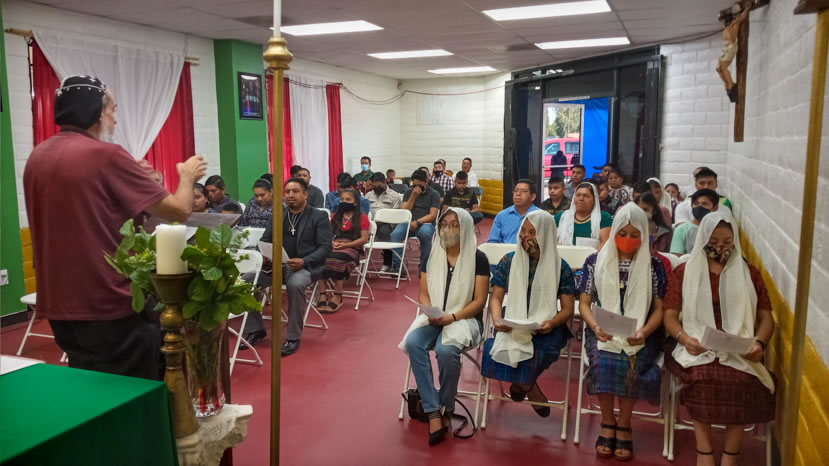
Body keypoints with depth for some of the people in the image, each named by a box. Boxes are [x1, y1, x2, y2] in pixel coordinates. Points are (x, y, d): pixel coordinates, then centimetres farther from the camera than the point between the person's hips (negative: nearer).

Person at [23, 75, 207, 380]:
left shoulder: (37, 157, 7)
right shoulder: (106, 154, -16)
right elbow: (179, 211, -14)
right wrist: (187, 176, 6)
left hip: (59, 305, 8)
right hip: (111, 306, -8)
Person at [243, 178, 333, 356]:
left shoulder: (319, 216, 1)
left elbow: (325, 247, -7)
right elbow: (265, 240, 16)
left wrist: (304, 261, -23)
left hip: (305, 266, -5)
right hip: (277, 264, 5)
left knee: (295, 284, -38)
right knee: (246, 279, -18)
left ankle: (293, 337, -20)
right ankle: (255, 329, 1)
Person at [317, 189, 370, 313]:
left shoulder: (362, 217, 9)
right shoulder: (335, 217, 26)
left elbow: (364, 239, -1)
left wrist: (345, 245, -12)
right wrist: (331, 242, -5)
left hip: (352, 248, -4)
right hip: (333, 247, 4)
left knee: (336, 259, -38)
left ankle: (337, 296, -25)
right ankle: (323, 294, -30)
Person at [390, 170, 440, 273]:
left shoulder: (433, 194, 5)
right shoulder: (409, 192, 14)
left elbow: (433, 215, -5)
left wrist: (418, 222, -18)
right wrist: (413, 196, -6)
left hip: (425, 223, -2)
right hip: (408, 222, 3)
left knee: (425, 234, -38)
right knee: (395, 234, -29)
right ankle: (396, 265, -24)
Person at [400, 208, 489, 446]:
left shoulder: (478, 259, -4)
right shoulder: (432, 256, 9)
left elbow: (479, 301, -7)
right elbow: (423, 294, 9)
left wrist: (451, 317, -18)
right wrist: (430, 314, -11)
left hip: (465, 319, -4)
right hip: (434, 318, 4)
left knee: (445, 350, -35)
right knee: (413, 343, -28)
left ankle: (447, 408, -9)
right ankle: (433, 412, -24)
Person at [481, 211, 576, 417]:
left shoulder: (560, 267, 1)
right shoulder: (508, 261, 6)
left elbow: (568, 309, 1)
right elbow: (496, 297, 7)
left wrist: (551, 323, -21)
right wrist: (496, 318, -14)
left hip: (545, 328, -2)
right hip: (512, 324, 2)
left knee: (537, 352, -34)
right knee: (495, 347, -30)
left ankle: (521, 385, 2)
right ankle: (534, 394, -3)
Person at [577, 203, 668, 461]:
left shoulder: (654, 265, 3)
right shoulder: (595, 262, 4)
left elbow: (659, 309, 2)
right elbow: (584, 303, 3)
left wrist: (644, 332, -18)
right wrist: (595, 327, -17)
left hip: (640, 334, 0)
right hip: (603, 331, 1)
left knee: (630, 363, -31)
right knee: (604, 361, -30)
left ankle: (623, 426, -9)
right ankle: (608, 424, -8)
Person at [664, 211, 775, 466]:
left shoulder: (750, 274, 14)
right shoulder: (684, 272, 10)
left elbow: (766, 317, 11)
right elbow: (670, 315, 5)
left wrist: (759, 343, -10)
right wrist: (684, 338, -16)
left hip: (739, 350, 1)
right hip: (697, 347, -1)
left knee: (742, 380, -32)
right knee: (701, 377, -34)